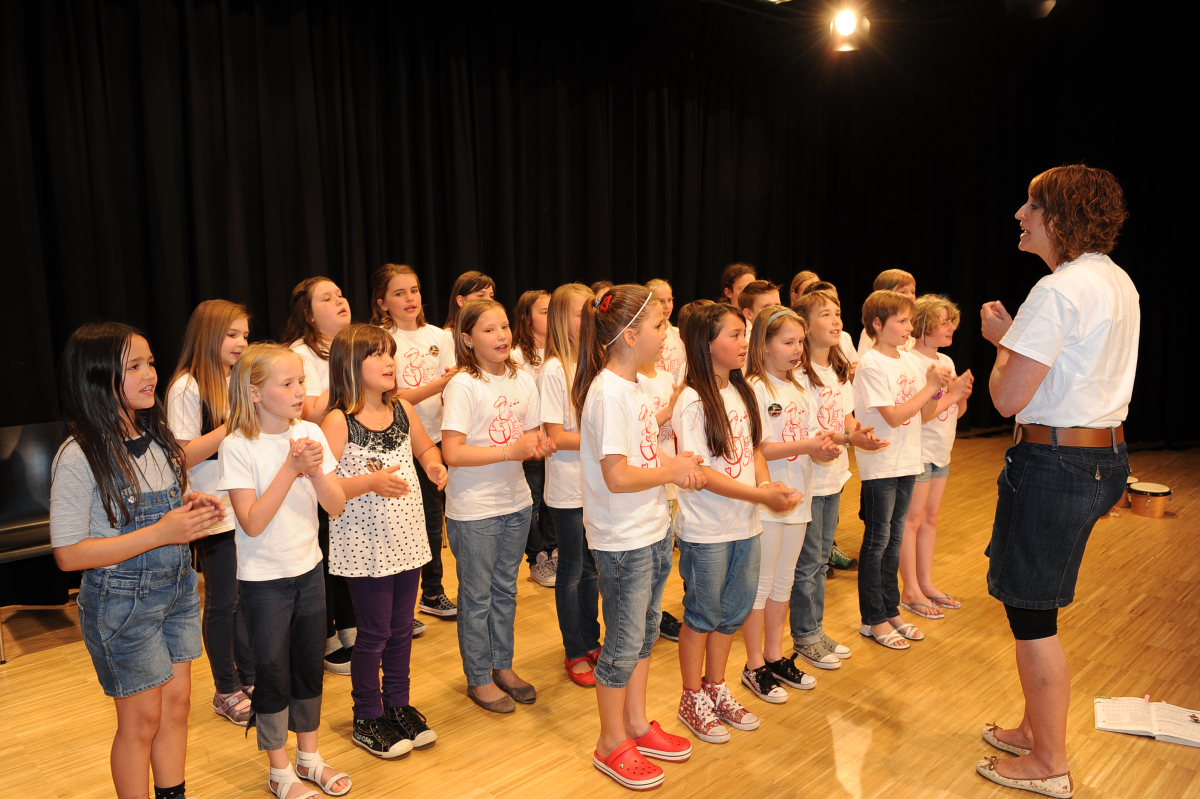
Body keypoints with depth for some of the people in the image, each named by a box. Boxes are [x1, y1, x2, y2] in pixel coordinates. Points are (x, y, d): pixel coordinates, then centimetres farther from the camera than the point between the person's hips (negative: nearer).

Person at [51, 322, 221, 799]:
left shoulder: (156, 437, 2)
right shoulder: (79, 458, -21)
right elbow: (69, 554, -21)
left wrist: (191, 509, -5)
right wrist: (161, 533, -26)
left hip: (178, 587, 7)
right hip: (123, 601, -7)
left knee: (177, 702, 16)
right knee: (142, 718, 8)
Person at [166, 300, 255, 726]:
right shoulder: (187, 388, -12)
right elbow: (184, 454, -17)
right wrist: (234, 425, -23)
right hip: (215, 514, -6)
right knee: (223, 603, 6)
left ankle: (249, 678, 30)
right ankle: (227, 691, 22)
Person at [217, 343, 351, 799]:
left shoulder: (310, 434, -5)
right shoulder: (237, 446, -17)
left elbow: (336, 506, -6)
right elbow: (253, 522, -22)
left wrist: (316, 472, -24)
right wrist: (291, 468, -27)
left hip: (308, 569, 4)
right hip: (264, 578, -4)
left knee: (308, 666, 16)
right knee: (273, 672, 9)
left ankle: (309, 756, 35)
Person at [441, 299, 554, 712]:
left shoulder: (522, 381, 2)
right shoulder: (463, 386, -16)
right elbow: (453, 453, -21)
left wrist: (540, 444, -13)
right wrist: (511, 450, -23)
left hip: (515, 502, 6)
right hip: (473, 510, -6)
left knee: (505, 590, 19)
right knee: (477, 597, 9)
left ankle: (503, 666, 35)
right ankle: (479, 679, 24)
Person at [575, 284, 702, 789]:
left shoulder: (632, 385, 7)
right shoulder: (608, 392, -22)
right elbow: (618, 477, -26)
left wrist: (674, 461, -1)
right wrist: (673, 471, -13)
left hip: (654, 530, 9)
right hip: (623, 540, -9)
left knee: (644, 632, 20)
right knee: (624, 642, 6)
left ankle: (636, 724, 37)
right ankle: (611, 745, 24)